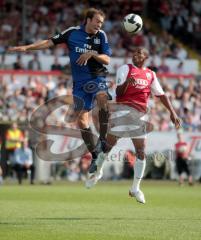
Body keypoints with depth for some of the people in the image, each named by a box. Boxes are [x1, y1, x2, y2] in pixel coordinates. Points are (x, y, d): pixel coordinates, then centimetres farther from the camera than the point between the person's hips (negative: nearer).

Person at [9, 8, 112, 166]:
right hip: (80, 82, 2)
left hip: (97, 77, -2)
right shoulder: (73, 33, 0)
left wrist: (92, 54, -21)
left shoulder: (101, 36, 0)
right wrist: (27, 48, -1)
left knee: (102, 98, -35)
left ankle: (103, 138, -24)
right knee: (81, 119, -2)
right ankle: (95, 156, 8)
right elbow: (50, 42, 5)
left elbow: (107, 60, -4)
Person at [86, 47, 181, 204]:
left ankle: (136, 188, 4)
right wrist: (126, 83, -28)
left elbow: (161, 94, 18)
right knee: (108, 145, -1)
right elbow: (118, 92, -8)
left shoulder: (151, 75, 14)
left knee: (141, 152, -2)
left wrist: (172, 112, 9)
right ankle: (97, 172, 23)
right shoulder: (125, 69, 2)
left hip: (139, 116, 3)